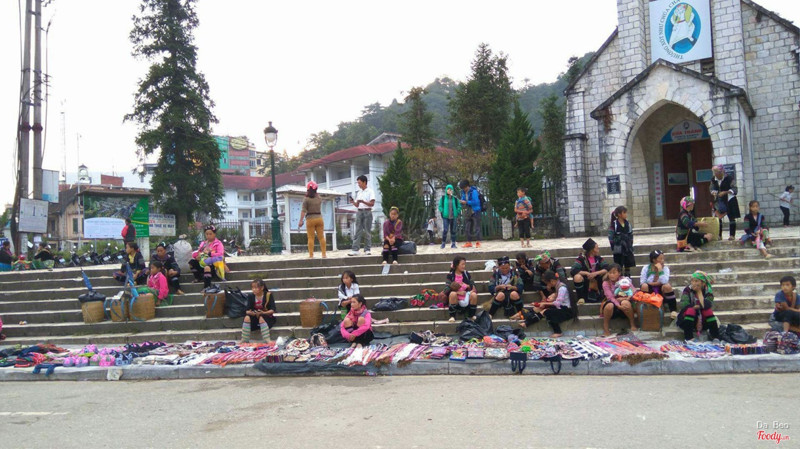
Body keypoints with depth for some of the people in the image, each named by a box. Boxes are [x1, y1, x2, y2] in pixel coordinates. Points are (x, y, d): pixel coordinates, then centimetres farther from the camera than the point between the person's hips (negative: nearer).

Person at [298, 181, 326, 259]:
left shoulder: (306, 199, -6)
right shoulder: (319, 198, 8)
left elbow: (303, 210, -12)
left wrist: (301, 221, -11)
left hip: (310, 219, -4)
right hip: (319, 218, 4)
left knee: (311, 238, -2)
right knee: (321, 237, 7)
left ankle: (311, 255, -5)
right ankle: (324, 254, 7)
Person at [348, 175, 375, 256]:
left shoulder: (370, 191, 0)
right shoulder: (358, 192, 16)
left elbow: (372, 204, -8)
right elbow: (357, 205, 17)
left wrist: (363, 201, -19)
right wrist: (353, 202, -3)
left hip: (367, 212, -4)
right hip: (359, 212, 4)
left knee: (367, 231, -1)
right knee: (358, 231, -1)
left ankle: (367, 249, 4)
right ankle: (355, 250, -5)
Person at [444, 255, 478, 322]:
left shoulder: (466, 274, 7)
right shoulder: (450, 275, -2)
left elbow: (473, 285, 10)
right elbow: (447, 289, -10)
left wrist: (468, 286, -13)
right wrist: (458, 292, -22)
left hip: (466, 295, 3)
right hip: (455, 299, -2)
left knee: (474, 295, -29)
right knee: (452, 294, -36)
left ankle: (472, 315, -5)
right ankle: (452, 316, -22)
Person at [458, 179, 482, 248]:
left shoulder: (473, 191, -16)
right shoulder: (463, 192, 7)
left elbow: (476, 202, -21)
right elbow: (463, 200, 16)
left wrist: (466, 202, -21)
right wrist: (462, 202, -7)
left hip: (475, 211, -8)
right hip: (469, 212, 8)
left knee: (476, 227, -8)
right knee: (468, 228, 7)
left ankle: (478, 242, -4)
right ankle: (469, 242, 12)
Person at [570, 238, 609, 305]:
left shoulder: (598, 258, -1)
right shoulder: (581, 259, -13)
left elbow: (607, 269, -13)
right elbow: (573, 271, -24)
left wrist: (596, 273, -28)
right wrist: (586, 273, -28)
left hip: (596, 282, 3)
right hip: (585, 282, -3)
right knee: (577, 277, -35)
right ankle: (581, 298, -13)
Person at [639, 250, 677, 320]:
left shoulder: (665, 268, -4)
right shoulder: (646, 268, -5)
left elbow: (664, 281, -21)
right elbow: (642, 282, -15)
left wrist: (660, 270, -23)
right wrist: (658, 283, -15)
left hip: (661, 293, 1)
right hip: (649, 292, -1)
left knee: (667, 286, -30)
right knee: (644, 286, -31)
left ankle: (673, 311, -23)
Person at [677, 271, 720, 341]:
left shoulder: (708, 292, -5)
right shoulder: (688, 290, -6)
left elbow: (707, 305, -26)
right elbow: (683, 304, -22)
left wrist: (699, 292, -21)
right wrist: (697, 306, -20)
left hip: (703, 321, 1)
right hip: (688, 320, -1)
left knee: (708, 310, -25)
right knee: (690, 310, -30)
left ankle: (716, 338, -27)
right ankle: (688, 338, -35)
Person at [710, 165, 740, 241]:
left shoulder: (729, 178, -12)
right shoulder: (713, 180, 1)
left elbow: (734, 188, -14)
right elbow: (712, 189, 8)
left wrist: (725, 192, -28)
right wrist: (713, 192, -16)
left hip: (729, 200, -4)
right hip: (719, 201, 4)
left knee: (731, 217, -1)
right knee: (718, 218, 1)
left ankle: (732, 235, 4)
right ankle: (719, 235, 7)